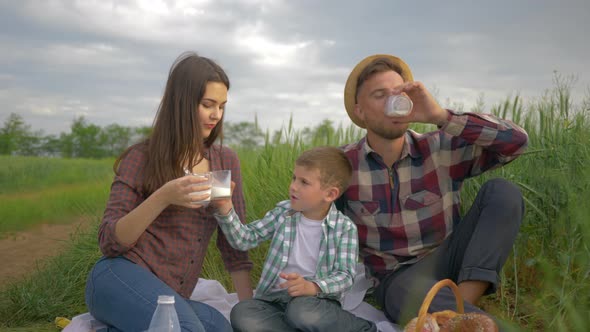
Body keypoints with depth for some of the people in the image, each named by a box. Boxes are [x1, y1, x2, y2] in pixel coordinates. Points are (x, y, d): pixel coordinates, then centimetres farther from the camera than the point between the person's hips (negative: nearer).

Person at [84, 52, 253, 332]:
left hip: (169, 297, 6)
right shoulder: (142, 157, -3)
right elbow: (109, 242, -7)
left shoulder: (226, 162, 9)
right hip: (120, 277, -5)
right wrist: (163, 197, -23)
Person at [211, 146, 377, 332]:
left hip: (316, 301, -3)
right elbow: (245, 239, 2)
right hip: (275, 299, 3)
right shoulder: (283, 213, 7)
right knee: (241, 314, -27)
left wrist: (312, 287, -28)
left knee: (301, 311, -39)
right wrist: (225, 209, -15)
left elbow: (345, 275, -9)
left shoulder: (345, 228, -2)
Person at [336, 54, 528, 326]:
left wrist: (440, 116, -27)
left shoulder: (440, 149, -6)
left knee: (502, 192, -23)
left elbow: (516, 141, -18)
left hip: (445, 263, 4)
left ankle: (462, 305, -30)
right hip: (397, 280, -4)